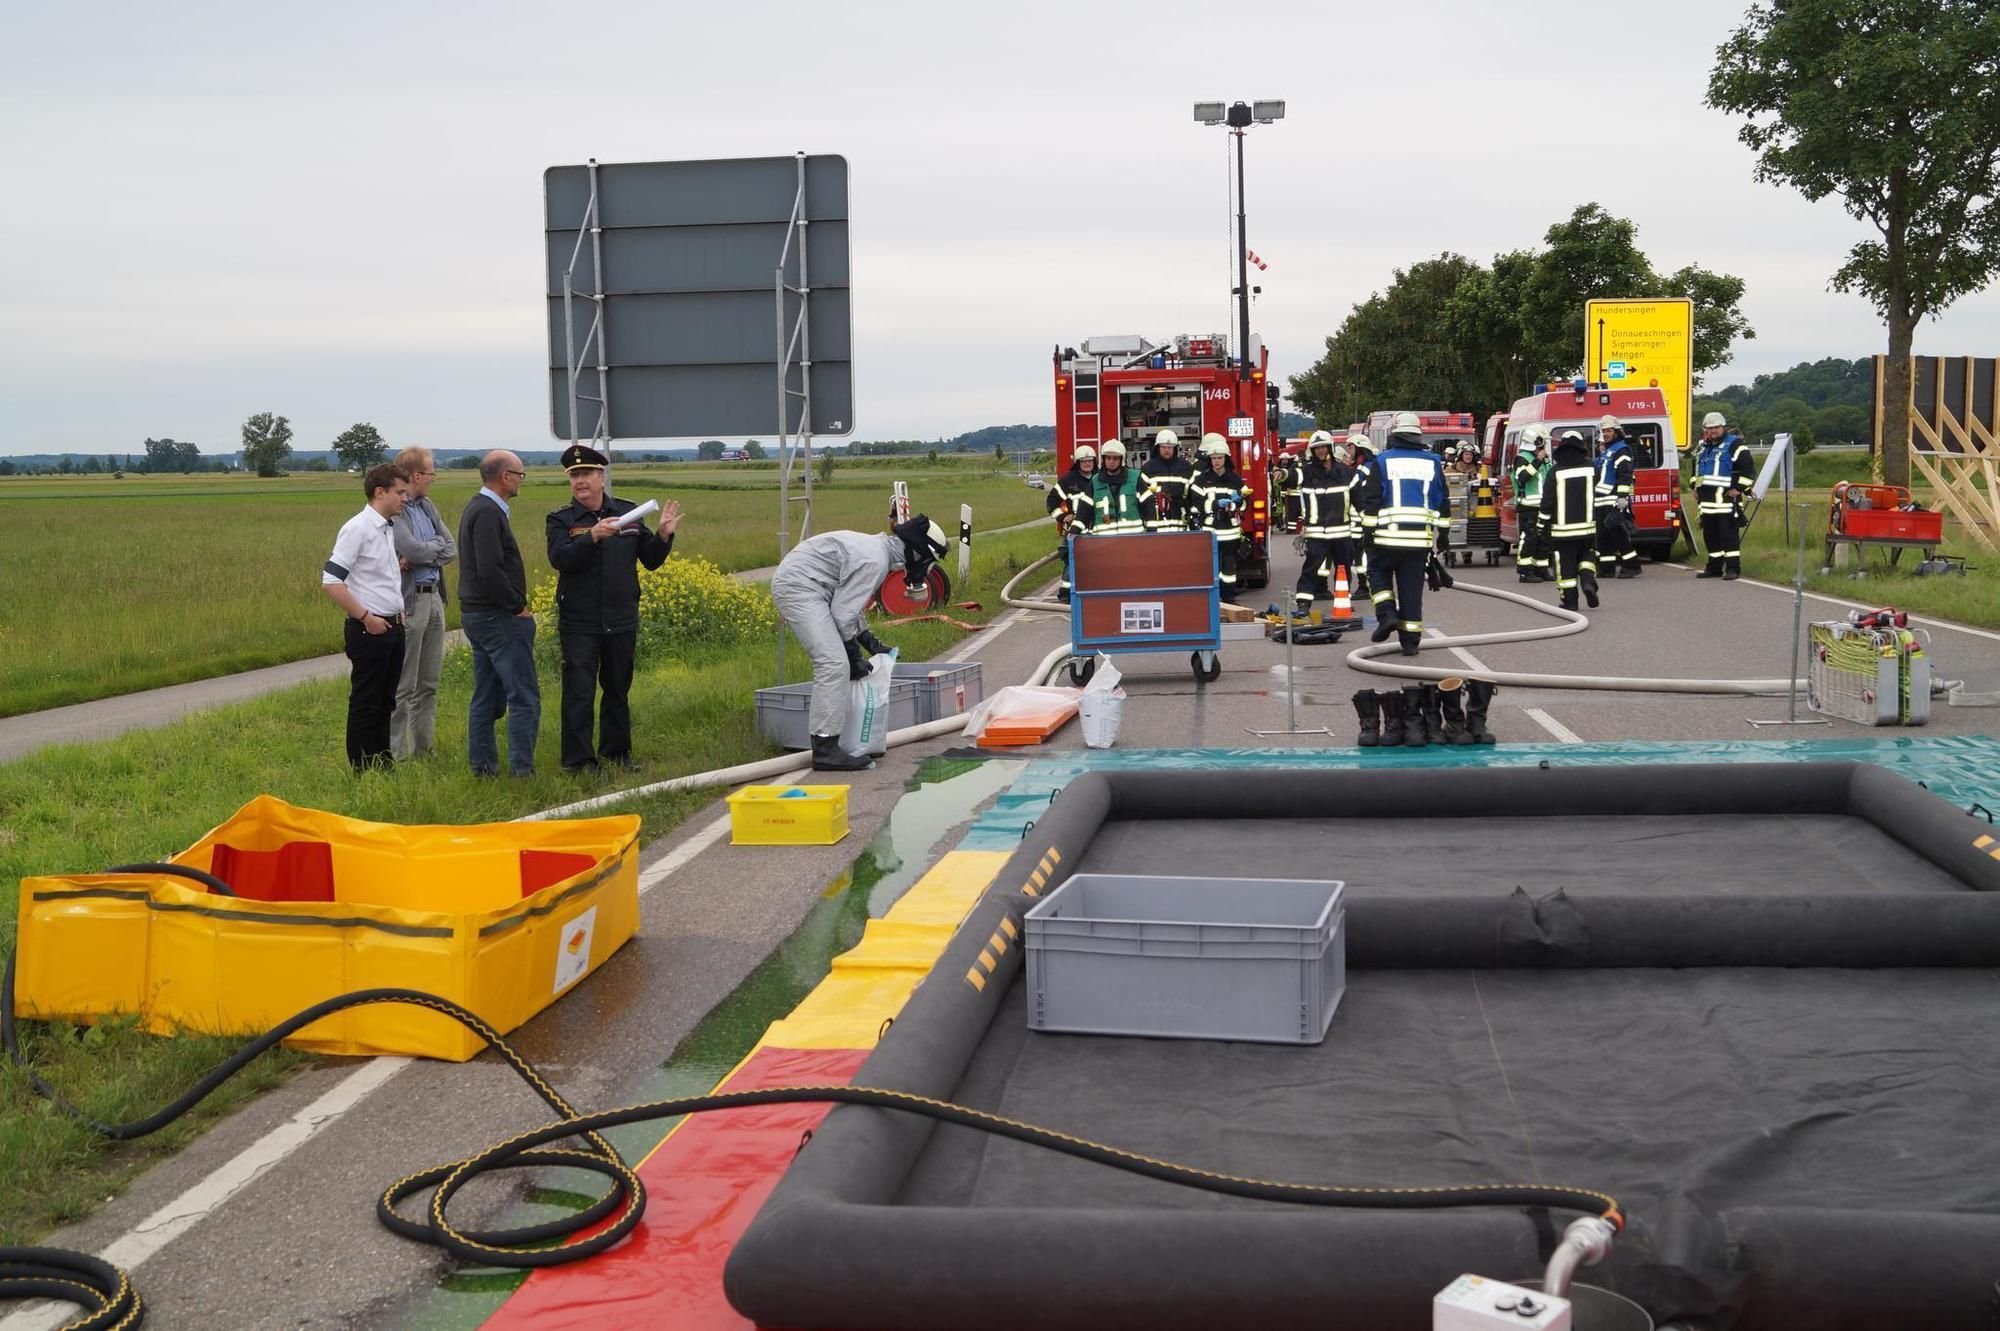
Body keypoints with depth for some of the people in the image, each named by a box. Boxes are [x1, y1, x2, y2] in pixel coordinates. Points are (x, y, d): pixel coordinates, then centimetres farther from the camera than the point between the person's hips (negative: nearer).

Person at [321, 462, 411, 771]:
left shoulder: (387, 529, 12)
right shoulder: (358, 528, -14)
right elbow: (331, 580, -19)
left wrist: (398, 611, 13)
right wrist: (366, 617, -18)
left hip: (392, 626, 8)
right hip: (369, 629, -8)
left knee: (386, 699, 15)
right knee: (365, 702, 0)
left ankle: (383, 761, 25)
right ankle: (363, 769, 7)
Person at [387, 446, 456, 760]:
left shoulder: (428, 507, 14)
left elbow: (452, 549, 8)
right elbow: (413, 550, -22)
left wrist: (424, 553, -10)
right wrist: (436, 545, -2)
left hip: (434, 598, 8)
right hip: (409, 602, -8)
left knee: (428, 684, 14)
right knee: (403, 686, -3)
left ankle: (425, 747, 23)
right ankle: (395, 754, 3)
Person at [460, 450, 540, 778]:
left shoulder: (477, 508, 15)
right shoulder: (488, 513, -17)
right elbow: (490, 570, -25)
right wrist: (518, 606, -14)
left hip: (476, 614, 10)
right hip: (499, 617, -10)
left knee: (487, 697, 13)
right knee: (524, 697, -7)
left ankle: (483, 765, 17)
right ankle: (521, 768, -7)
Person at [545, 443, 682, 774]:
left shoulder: (628, 512, 7)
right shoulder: (560, 520, -1)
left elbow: (651, 560, 11)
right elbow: (560, 558, -19)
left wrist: (663, 536, -7)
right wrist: (592, 536, -30)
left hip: (622, 622, 3)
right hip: (579, 624, -3)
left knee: (618, 690, 13)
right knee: (579, 691, -4)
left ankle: (616, 751, 26)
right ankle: (578, 759, 2)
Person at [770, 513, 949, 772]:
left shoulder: (877, 547, 14)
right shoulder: (874, 561, -19)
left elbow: (851, 602, 23)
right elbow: (843, 613, -18)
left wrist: (869, 641, 19)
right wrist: (855, 657, -8)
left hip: (792, 583, 11)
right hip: (798, 587, -11)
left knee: (830, 663, 14)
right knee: (834, 664, -16)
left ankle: (825, 743, 20)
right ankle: (826, 751, -17)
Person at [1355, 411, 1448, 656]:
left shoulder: (1383, 461, 1)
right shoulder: (1432, 463, 9)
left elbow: (1370, 501, -2)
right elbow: (1443, 503, 12)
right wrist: (1442, 534, 19)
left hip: (1389, 535, -2)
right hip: (1421, 536, 2)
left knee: (1378, 571, 19)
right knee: (1412, 586, 6)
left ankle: (1387, 614, -3)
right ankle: (1410, 640, 6)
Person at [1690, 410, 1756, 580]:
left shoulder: (1735, 445, -6)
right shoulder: (1703, 447, 19)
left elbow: (1748, 470, -10)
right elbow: (1697, 469, 34)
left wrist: (1738, 488, -14)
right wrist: (1695, 488, 23)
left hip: (1726, 500, -8)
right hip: (1706, 501, 8)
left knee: (1728, 534, -7)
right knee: (1710, 535, 11)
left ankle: (1733, 568, -5)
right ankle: (1714, 567, 19)